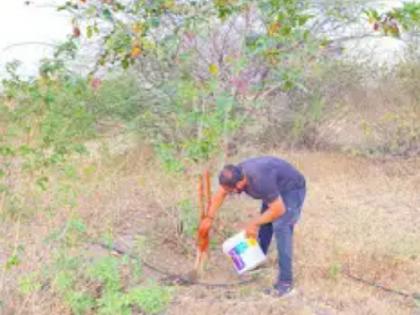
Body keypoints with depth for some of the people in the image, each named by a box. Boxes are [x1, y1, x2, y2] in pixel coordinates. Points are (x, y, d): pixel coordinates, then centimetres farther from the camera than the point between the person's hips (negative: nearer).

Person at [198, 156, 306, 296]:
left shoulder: (260, 181, -40)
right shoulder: (236, 173, -16)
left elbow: (278, 210, -30)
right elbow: (219, 194, 3)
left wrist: (254, 223, -21)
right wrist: (209, 218, 3)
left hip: (292, 189, -8)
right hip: (276, 188, 8)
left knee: (281, 227, -20)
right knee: (264, 225, 13)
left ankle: (285, 282, -17)